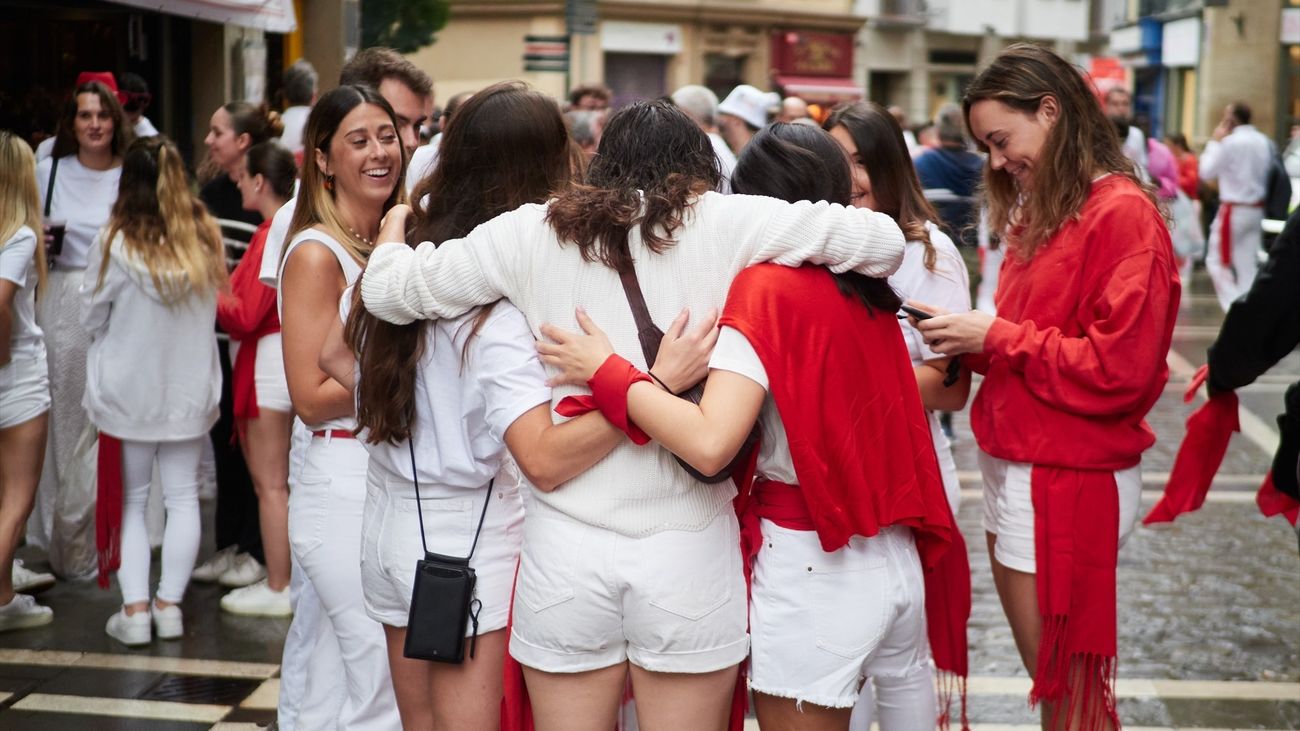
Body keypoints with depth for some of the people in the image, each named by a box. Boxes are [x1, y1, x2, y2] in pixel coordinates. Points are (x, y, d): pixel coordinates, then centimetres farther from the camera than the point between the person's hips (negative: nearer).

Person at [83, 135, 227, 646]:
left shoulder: (115, 244, -15)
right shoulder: (206, 238, -7)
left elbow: (91, 317, -3)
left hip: (128, 389, -2)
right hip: (190, 388, 2)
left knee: (131, 498, 10)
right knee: (182, 496, 11)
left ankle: (135, 609, 7)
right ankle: (170, 604, 11)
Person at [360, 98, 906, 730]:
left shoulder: (532, 233, 2)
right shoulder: (720, 222, -2)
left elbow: (387, 289, 10)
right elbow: (884, 240, -2)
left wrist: (395, 230, 31)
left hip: (565, 549, 2)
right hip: (689, 553, -1)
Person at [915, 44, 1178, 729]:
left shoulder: (1123, 213, -14)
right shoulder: (1042, 213, 13)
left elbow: (1118, 370, -19)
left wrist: (997, 337, -13)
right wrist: (973, 340, -2)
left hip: (1067, 484, -8)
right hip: (1012, 467, 8)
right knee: (1045, 675, 15)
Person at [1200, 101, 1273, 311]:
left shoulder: (1230, 142, -16)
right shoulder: (1265, 142, 4)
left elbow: (1206, 172, -8)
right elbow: (1269, 174, 10)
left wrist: (1215, 141, -1)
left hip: (1234, 211, -7)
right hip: (1257, 210, 7)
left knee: (1217, 262, 3)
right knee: (1248, 264, 13)